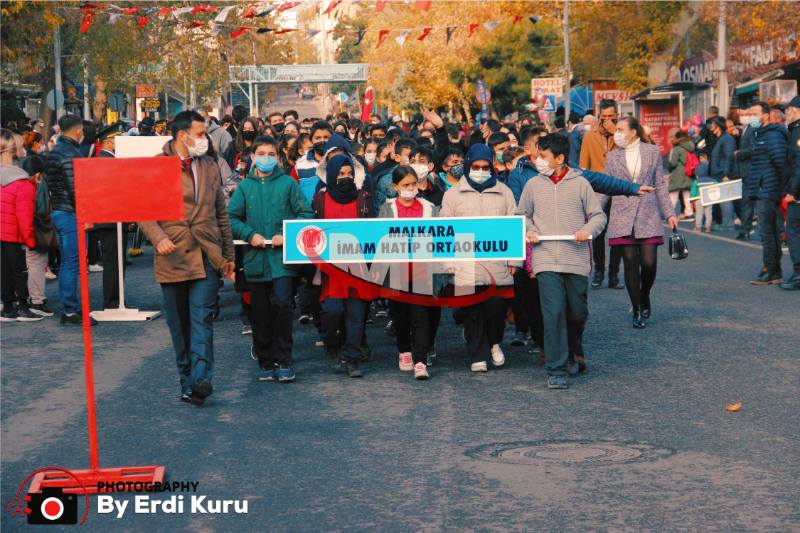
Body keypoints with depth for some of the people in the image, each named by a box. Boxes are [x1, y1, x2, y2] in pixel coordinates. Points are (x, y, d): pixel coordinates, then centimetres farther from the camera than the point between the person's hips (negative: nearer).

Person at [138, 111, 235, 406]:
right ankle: (187, 379, 14)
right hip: (172, 257, -2)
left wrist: (228, 254, 20)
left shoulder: (210, 167, 15)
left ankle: (200, 379, -20)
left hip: (207, 257, 2)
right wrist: (159, 238, -19)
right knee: (179, 323, 5)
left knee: (202, 317, -11)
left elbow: (221, 213, 21)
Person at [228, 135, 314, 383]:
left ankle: (284, 360, -4)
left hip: (282, 257, -2)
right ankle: (265, 362, 17)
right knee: (260, 313, 6)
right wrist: (249, 234, -9)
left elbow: (306, 214, 4)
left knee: (282, 304, -14)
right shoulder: (244, 187, 9)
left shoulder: (288, 183, 5)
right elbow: (231, 218, 7)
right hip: (256, 257, 2)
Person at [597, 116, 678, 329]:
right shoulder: (613, 157, 7)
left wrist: (669, 213, 4)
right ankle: (637, 310, 9)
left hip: (648, 216, -1)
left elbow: (660, 186, 8)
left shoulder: (652, 152, 5)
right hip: (622, 217, 1)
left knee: (649, 263, -7)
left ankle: (645, 297, 22)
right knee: (631, 264, -3)